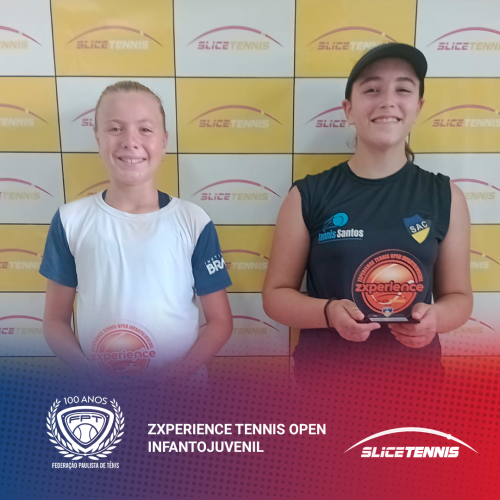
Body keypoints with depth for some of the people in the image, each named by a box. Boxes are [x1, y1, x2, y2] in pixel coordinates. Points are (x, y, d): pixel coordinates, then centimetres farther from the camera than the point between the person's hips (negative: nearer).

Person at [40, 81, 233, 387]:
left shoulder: (194, 222, -9)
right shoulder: (71, 221, -6)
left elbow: (220, 321, -4)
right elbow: (55, 320, 0)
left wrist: (179, 372, -17)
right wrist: (92, 374, -13)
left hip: (179, 383, 0)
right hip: (99, 386, 1)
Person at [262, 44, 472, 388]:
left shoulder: (445, 196, -2)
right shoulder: (308, 195, -8)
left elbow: (459, 296, 4)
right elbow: (276, 294, -4)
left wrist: (435, 317, -16)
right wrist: (329, 312, -21)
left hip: (415, 374, 2)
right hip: (326, 373, -1)